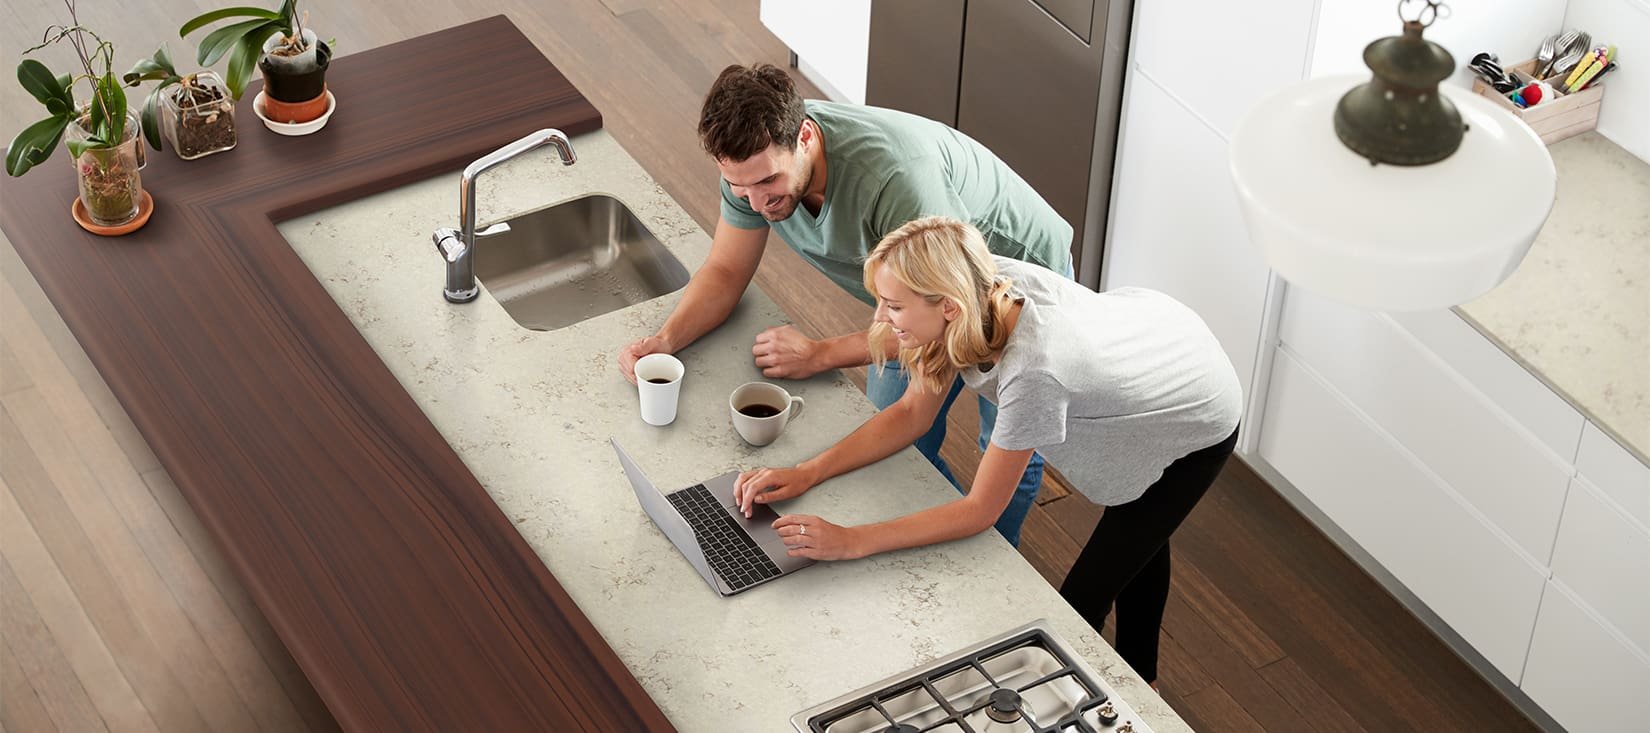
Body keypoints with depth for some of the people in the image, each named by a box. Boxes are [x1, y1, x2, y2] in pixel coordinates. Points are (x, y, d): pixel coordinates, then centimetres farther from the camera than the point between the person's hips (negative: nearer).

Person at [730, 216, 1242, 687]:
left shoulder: (1031, 372, -46)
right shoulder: (981, 287, -26)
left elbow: (979, 510, -34)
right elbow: (911, 414, -13)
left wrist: (851, 542, -36)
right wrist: (807, 473, -22)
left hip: (1196, 426, -7)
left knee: (1082, 602, -3)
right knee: (1140, 531, 31)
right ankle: (1138, 678, 56)